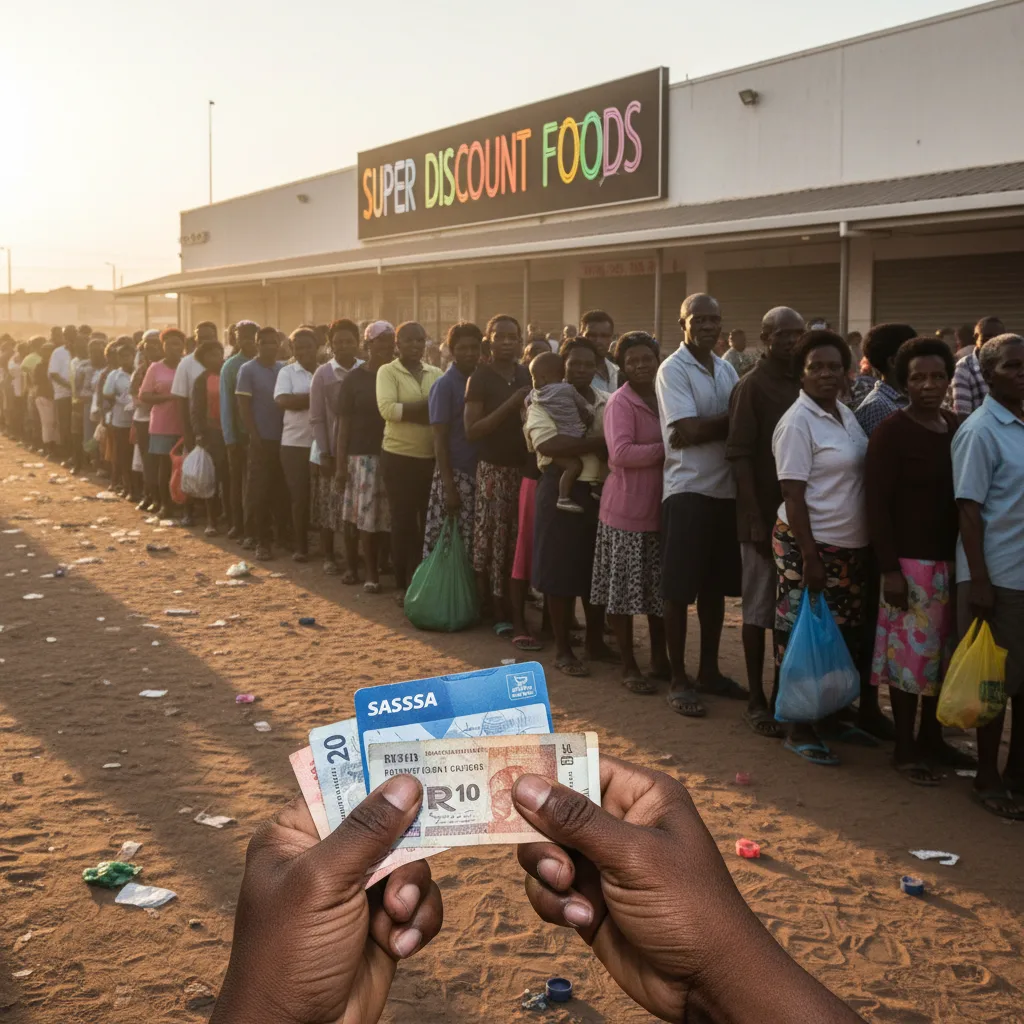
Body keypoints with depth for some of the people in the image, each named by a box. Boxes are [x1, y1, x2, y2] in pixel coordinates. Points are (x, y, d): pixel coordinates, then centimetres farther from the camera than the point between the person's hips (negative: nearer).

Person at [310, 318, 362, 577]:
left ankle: (352, 563, 11)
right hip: (330, 452, 0)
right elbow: (317, 418, -4)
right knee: (329, 507, 9)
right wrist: (324, 454, -8)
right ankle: (328, 557, 23)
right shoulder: (323, 374, -4)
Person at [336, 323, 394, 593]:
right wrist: (340, 465, -4)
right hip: (362, 454, -2)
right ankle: (372, 573, 4)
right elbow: (344, 423, 1)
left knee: (385, 515, 3)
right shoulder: (354, 379, 2)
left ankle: (374, 567, 16)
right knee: (365, 515, -3)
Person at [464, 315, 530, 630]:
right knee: (492, 542, -4)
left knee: (518, 543, 3)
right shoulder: (480, 378, -3)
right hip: (493, 468, -4)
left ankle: (514, 608, 14)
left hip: (524, 466, 4)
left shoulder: (527, 375, 10)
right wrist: (510, 405, -18)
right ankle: (495, 612, 5)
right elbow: (472, 430, -11)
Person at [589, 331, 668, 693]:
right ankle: (629, 667, 11)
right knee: (625, 590, 1)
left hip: (659, 507, 7)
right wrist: (667, 448, -20)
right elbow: (621, 453, -22)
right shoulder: (620, 402, -10)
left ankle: (659, 659, 28)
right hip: (627, 509, -7)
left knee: (660, 588, 15)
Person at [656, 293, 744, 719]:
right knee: (679, 590, 0)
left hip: (725, 489, 7)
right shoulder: (673, 370, -9)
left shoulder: (726, 369, 12)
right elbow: (689, 431, -17)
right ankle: (678, 680, 9)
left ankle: (709, 671, 26)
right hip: (688, 490, -7)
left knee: (715, 586, 14)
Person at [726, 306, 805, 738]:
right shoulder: (752, 386, -9)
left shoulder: (804, 384, 9)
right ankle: (757, 701, 10)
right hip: (764, 515, -6)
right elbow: (740, 456, -12)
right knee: (759, 609, 2)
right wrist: (756, 520, -17)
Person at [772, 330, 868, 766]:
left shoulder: (847, 414, 10)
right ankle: (800, 730, 9)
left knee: (845, 636, 11)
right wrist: (810, 557, -19)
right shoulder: (797, 423, -13)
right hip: (810, 545, -7)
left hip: (850, 546, 8)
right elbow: (792, 495, -16)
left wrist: (867, 540, 12)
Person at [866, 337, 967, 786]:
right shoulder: (891, 432, -10)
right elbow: (877, 504, -12)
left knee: (943, 653, 13)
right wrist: (889, 569, -16)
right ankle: (905, 749, 12)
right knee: (911, 653, 0)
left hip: (952, 560, 6)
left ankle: (932, 739, 27)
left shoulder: (959, 429, 8)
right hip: (910, 561, -6)